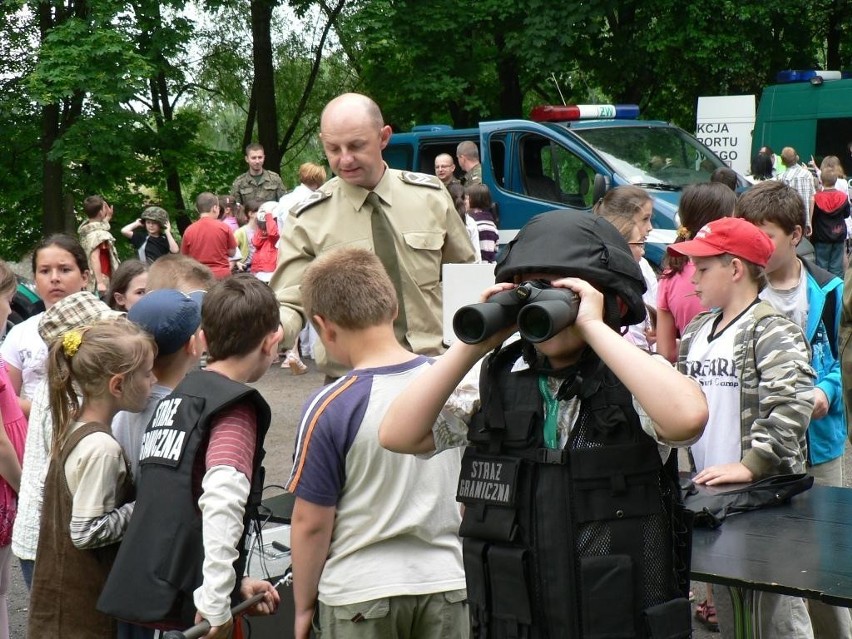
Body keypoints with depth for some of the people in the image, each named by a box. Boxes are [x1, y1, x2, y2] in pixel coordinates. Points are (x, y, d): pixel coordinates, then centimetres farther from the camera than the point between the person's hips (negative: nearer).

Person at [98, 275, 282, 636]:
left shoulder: (179, 394, 14)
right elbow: (224, 497, -26)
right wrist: (217, 602, -24)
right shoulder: (236, 407, -10)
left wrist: (236, 583, 15)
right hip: (185, 608, -8)